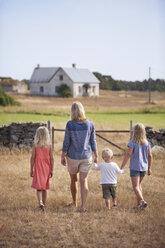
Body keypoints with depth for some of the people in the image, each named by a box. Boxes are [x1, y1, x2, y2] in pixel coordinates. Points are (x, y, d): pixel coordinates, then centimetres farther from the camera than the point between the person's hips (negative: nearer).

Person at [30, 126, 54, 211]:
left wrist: (31, 169, 1)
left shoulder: (35, 145, -8)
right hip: (46, 169, 3)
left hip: (38, 168, -3)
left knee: (39, 187, -3)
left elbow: (33, 158, -7)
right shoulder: (49, 146, -3)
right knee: (44, 187, 16)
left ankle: (40, 202, -23)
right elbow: (51, 159, -1)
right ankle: (44, 203, 24)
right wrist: (51, 170, 6)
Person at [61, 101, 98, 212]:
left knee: (74, 179, 18)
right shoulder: (90, 124, -7)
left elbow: (66, 142, -9)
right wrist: (96, 156, 9)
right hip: (86, 157, 1)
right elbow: (93, 141, -1)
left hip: (73, 157, -1)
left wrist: (63, 156, 2)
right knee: (84, 181, 3)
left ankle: (74, 202, 34)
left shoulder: (70, 124, -14)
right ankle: (83, 206, -5)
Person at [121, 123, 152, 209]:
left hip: (135, 168, -5)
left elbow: (128, 155, -18)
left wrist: (122, 167, -14)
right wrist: (149, 168, 15)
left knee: (135, 186, -3)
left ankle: (142, 201, -24)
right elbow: (150, 156, 5)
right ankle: (139, 203, 23)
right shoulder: (146, 143, 2)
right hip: (143, 167, 5)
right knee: (139, 184, 21)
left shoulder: (132, 143, -13)